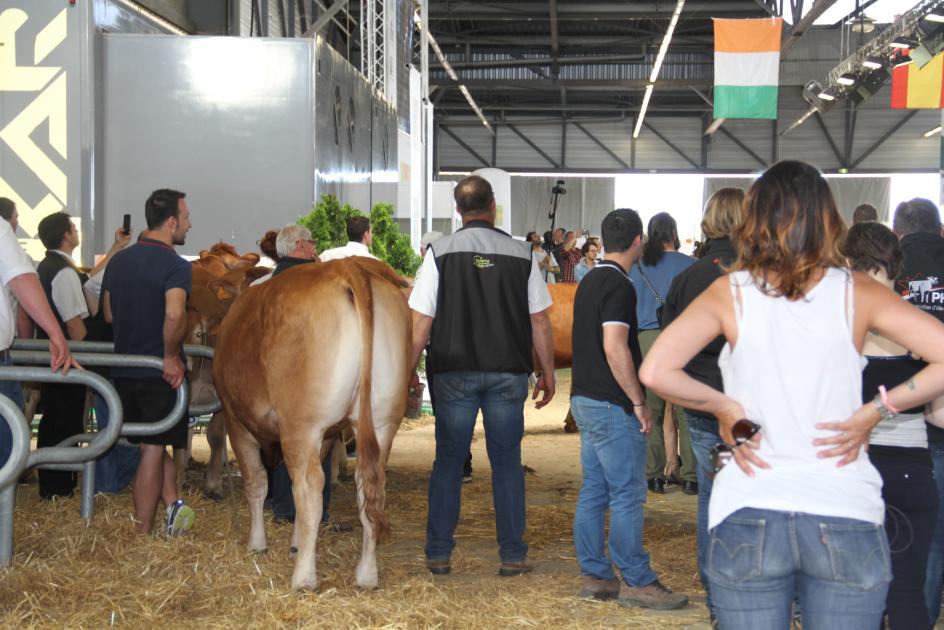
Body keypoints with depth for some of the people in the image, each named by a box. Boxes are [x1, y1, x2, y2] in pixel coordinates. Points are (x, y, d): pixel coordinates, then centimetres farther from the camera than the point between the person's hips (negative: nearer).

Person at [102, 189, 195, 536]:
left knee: (152, 443, 21)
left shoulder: (118, 261, 8)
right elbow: (174, 316, -31)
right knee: (153, 449, 2)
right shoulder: (176, 265, -14)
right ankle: (143, 533, 7)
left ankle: (173, 505, 14)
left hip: (123, 368, 6)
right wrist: (172, 356, -19)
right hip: (160, 371, -6)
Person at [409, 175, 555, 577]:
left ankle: (438, 554, 12)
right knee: (507, 462, 9)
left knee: (448, 461, 9)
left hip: (454, 372, 0)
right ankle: (513, 555, 11)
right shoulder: (520, 254, 0)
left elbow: (422, 322, -5)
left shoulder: (440, 252, -3)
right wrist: (548, 373, 11)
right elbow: (540, 321, 2)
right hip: (509, 372, 1)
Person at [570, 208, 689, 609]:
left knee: (594, 492, 12)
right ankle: (636, 582, 1)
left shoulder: (590, 281, 15)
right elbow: (615, 349, -23)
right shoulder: (619, 286, -16)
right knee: (627, 495, -4)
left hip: (585, 399, 10)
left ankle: (595, 576, 17)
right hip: (612, 404, -10)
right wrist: (638, 401, -16)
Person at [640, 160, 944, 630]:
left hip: (749, 518, 0)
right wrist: (873, 411, -3)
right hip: (846, 519, 1)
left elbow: (655, 370, -11)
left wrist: (726, 407, -1)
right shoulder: (855, 292, -1)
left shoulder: (731, 292, -2)